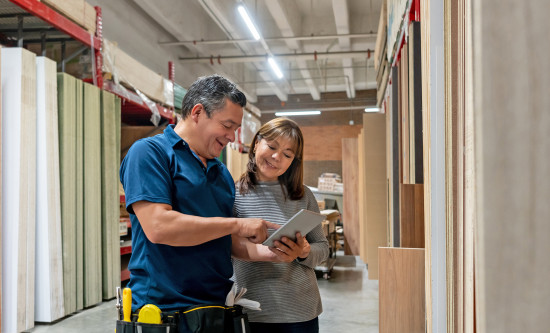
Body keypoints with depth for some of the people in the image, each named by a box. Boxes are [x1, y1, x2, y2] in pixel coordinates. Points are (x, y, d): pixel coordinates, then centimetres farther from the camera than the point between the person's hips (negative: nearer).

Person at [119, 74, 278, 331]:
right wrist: (237, 224, -15)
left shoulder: (221, 172, 15)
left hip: (217, 306, 7)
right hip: (163, 308, -7)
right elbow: (158, 227, -21)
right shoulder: (149, 152, -8)